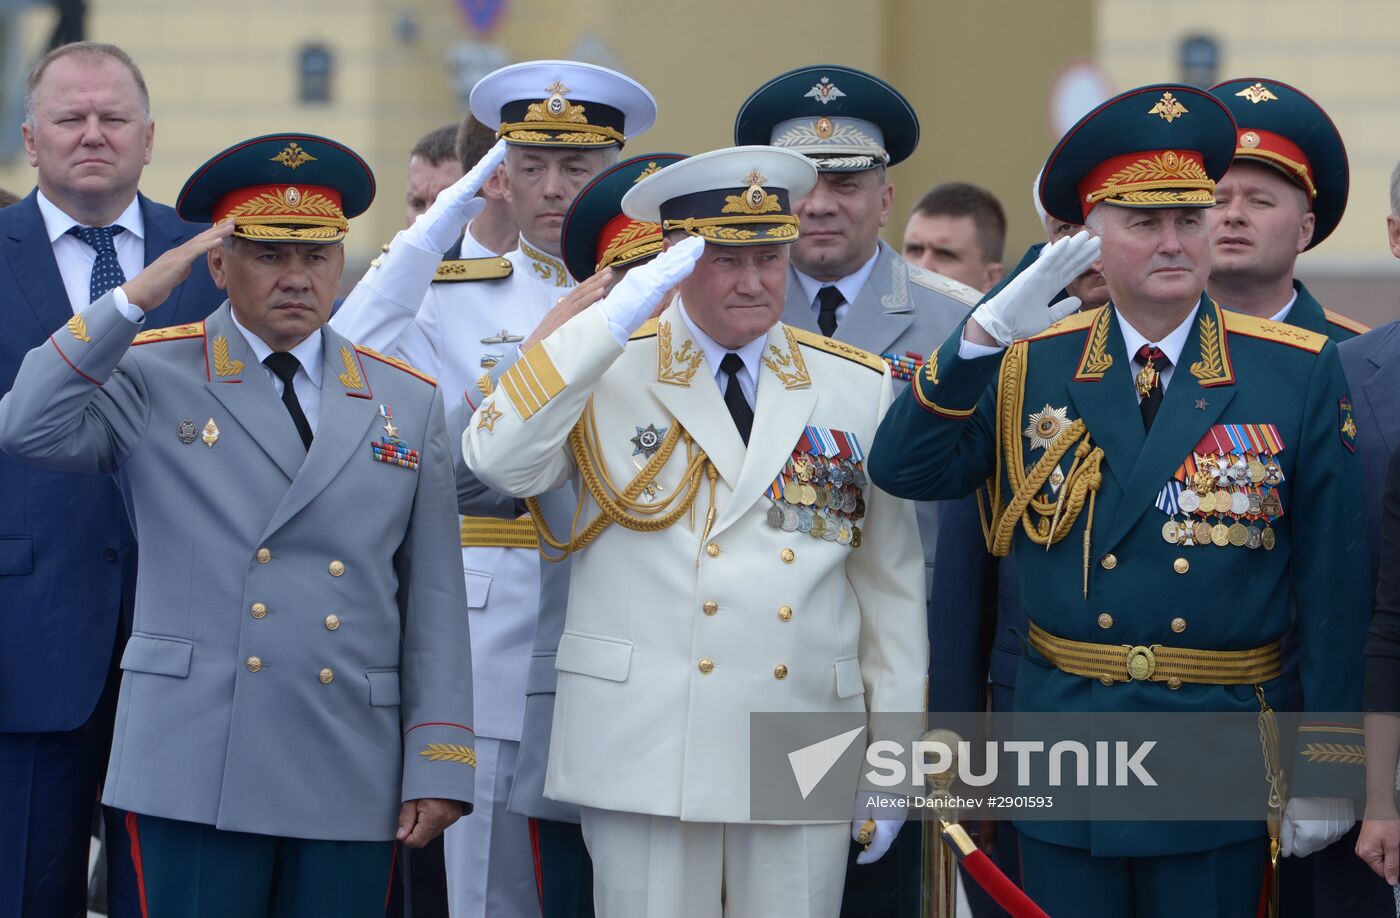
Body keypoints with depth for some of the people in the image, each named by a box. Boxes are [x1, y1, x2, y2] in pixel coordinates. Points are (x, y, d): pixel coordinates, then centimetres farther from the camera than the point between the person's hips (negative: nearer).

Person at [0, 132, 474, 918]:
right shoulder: (152, 375, 5)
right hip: (195, 775, -2)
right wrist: (135, 300, -12)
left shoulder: (409, 404, 12)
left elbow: (434, 600, 9)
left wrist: (438, 765, 2)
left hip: (352, 786, 2)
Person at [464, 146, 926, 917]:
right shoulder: (607, 372, 4)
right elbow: (498, 460, -15)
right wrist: (617, 318, -17)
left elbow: (891, 584, 12)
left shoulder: (859, 389, 11)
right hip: (646, 755, -2)